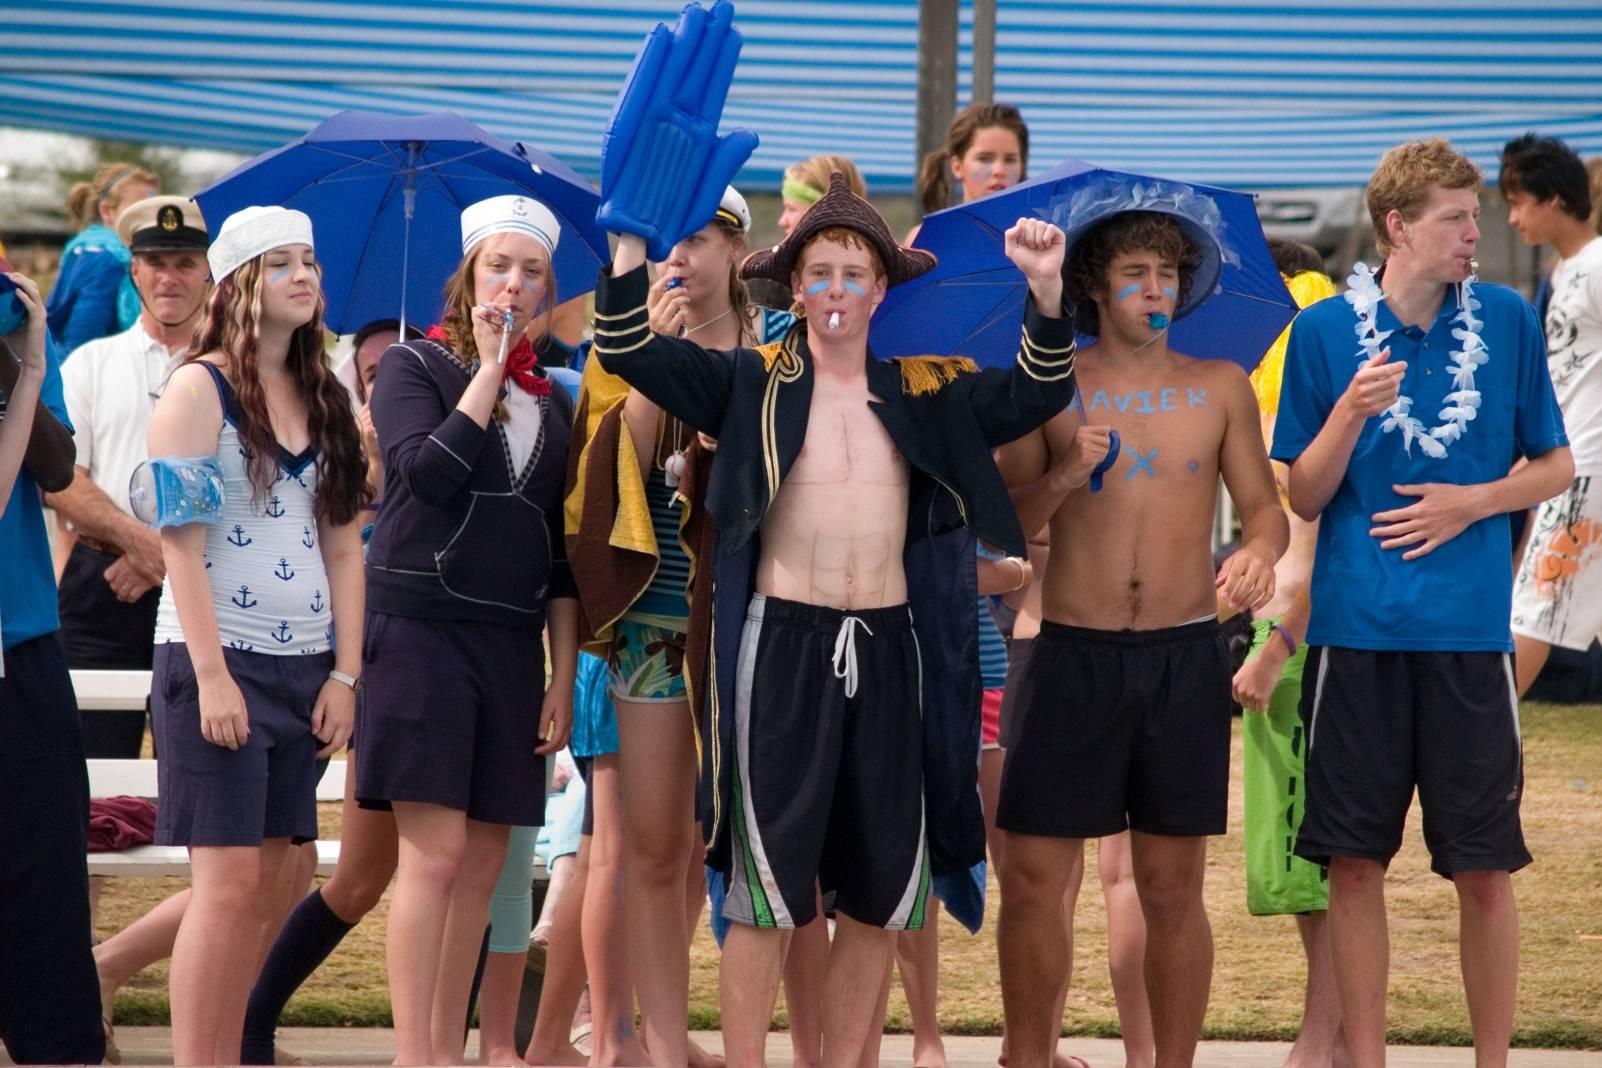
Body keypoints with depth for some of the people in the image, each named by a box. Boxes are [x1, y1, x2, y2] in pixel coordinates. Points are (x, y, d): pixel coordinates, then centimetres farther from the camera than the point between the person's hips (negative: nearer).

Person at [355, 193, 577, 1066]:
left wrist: (564, 672, 11)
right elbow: (427, 472, -18)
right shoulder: (415, 367, 0)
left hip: (509, 641, 6)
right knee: (435, 850, -13)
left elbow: (559, 550, 16)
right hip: (420, 626, -5)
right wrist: (489, 369, -13)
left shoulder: (549, 399, 15)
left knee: (483, 865, 5)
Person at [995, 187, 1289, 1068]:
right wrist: (1063, 478, -16)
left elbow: (1263, 505, 8)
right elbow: (1004, 526, 2)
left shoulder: (1220, 388, 6)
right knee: (1034, 879, -1)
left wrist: (1259, 551, -14)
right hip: (1072, 655, -1)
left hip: (1183, 660, 1)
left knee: (1172, 886, 4)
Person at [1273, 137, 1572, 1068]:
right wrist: (1349, 415, -14)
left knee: (1485, 866, 1)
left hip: (1469, 630, 0)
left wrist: (1472, 503, -7)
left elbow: (1555, 467, 10)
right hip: (1356, 631, 0)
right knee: (1356, 863, 3)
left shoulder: (1507, 321, 3)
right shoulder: (1326, 331, 1)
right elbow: (1304, 497, 4)